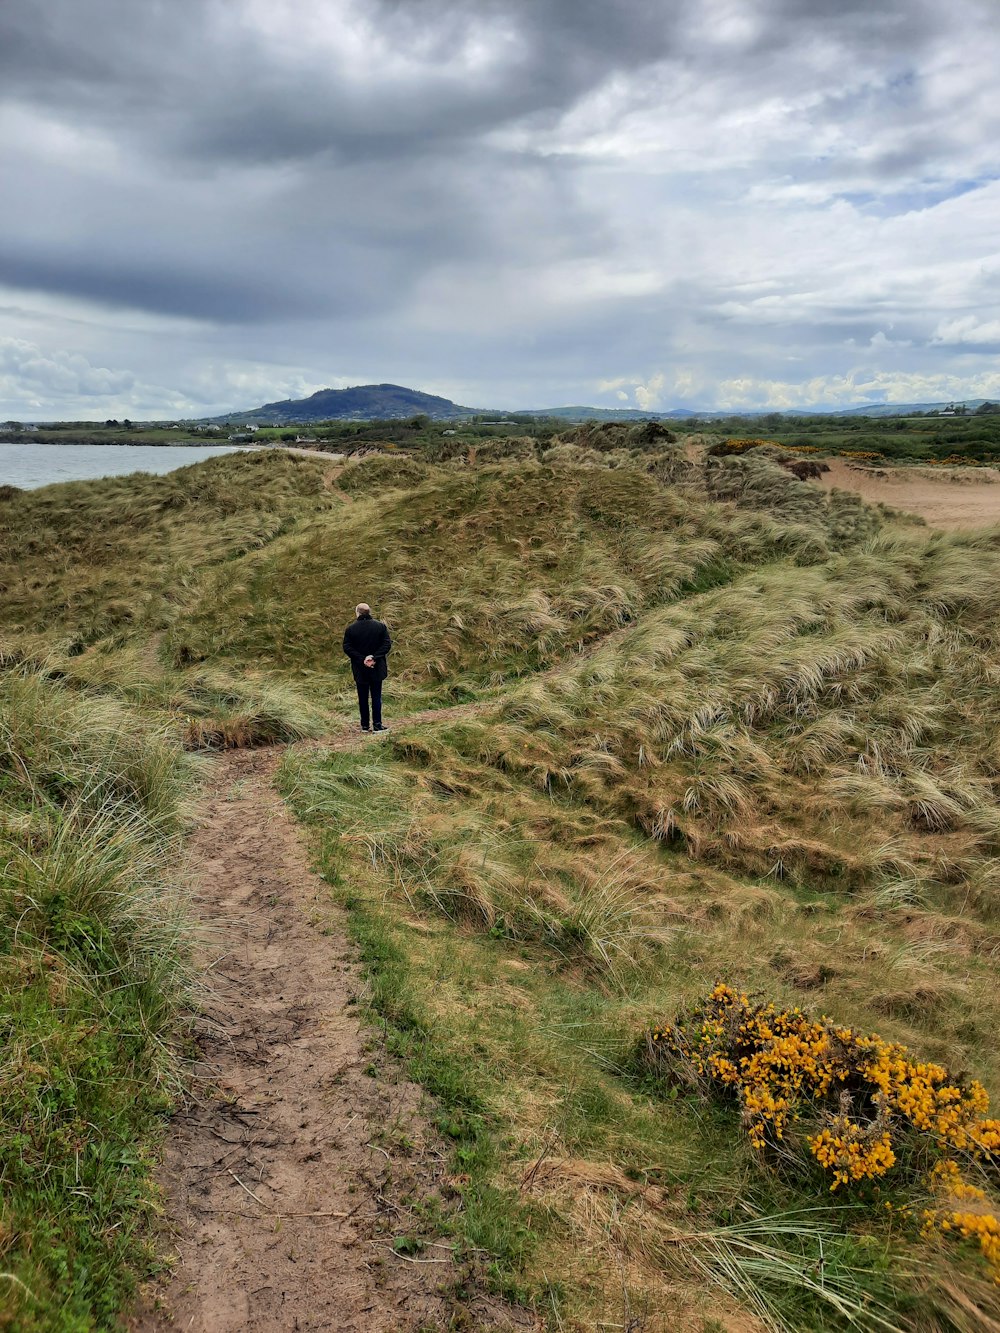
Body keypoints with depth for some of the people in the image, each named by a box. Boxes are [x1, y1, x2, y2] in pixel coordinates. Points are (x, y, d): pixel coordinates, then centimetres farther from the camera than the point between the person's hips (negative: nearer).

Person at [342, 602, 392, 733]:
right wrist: (375, 657, -12)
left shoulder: (351, 629, -3)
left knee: (363, 698, 9)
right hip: (377, 668, 0)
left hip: (360, 669, 0)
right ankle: (377, 724, 1)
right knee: (376, 696, 5)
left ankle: (365, 725, 12)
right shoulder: (380, 626, -3)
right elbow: (387, 644, -8)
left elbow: (347, 647, -8)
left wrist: (361, 659, -10)